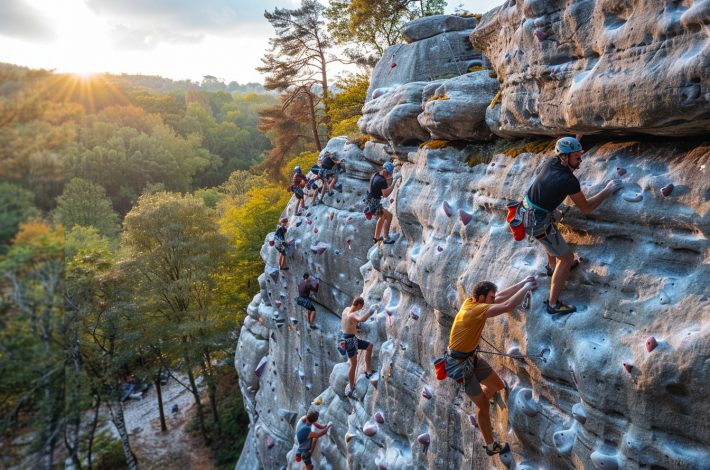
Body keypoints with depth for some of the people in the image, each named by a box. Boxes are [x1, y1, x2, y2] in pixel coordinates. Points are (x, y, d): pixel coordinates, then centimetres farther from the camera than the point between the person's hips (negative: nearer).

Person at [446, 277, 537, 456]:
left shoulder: (471, 302, -5)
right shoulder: (476, 309, -31)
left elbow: (501, 297, 3)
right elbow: (508, 305, -36)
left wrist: (523, 283, -2)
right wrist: (526, 287, -22)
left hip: (471, 357, 9)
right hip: (460, 364, -9)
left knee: (498, 385, 20)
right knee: (484, 405, 5)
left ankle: (478, 404, 46)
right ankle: (490, 446, 22)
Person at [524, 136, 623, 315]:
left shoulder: (551, 162, -4)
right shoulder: (570, 181, -24)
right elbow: (585, 208, -11)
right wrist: (608, 190, -3)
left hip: (526, 211, 9)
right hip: (538, 223, -9)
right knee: (566, 257, 4)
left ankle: (552, 266, 55)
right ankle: (553, 304, 11)